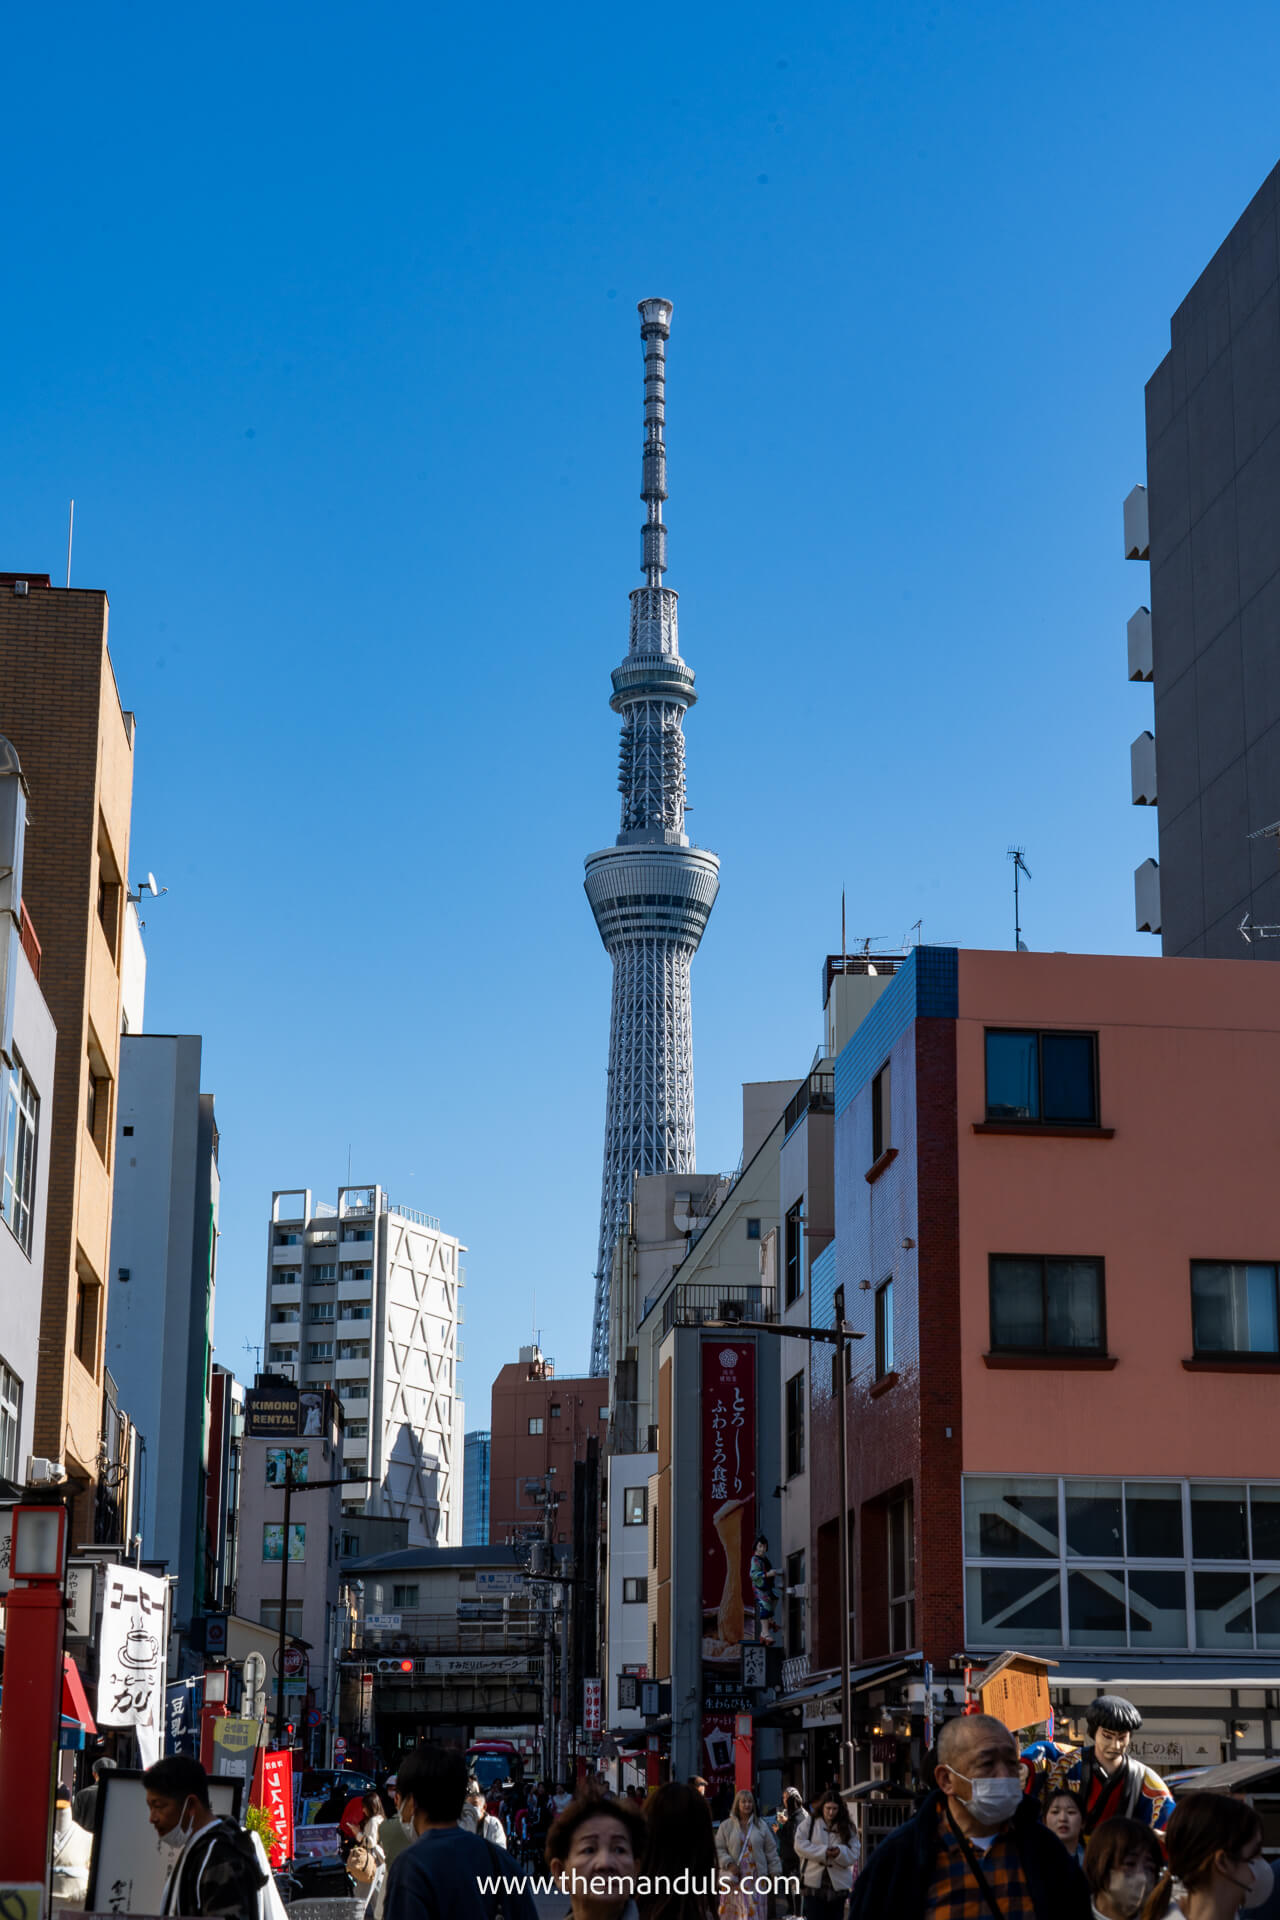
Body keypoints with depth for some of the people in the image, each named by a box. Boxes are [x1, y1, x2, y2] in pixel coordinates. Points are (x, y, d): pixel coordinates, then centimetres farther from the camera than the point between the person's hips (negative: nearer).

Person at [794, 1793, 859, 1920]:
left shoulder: (846, 1828, 7)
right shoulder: (810, 1823, 3)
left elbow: (853, 1854, 0)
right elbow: (800, 1845, -8)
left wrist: (840, 1852, -21)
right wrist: (823, 1851, -16)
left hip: (838, 1884, 2)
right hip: (814, 1882, -2)